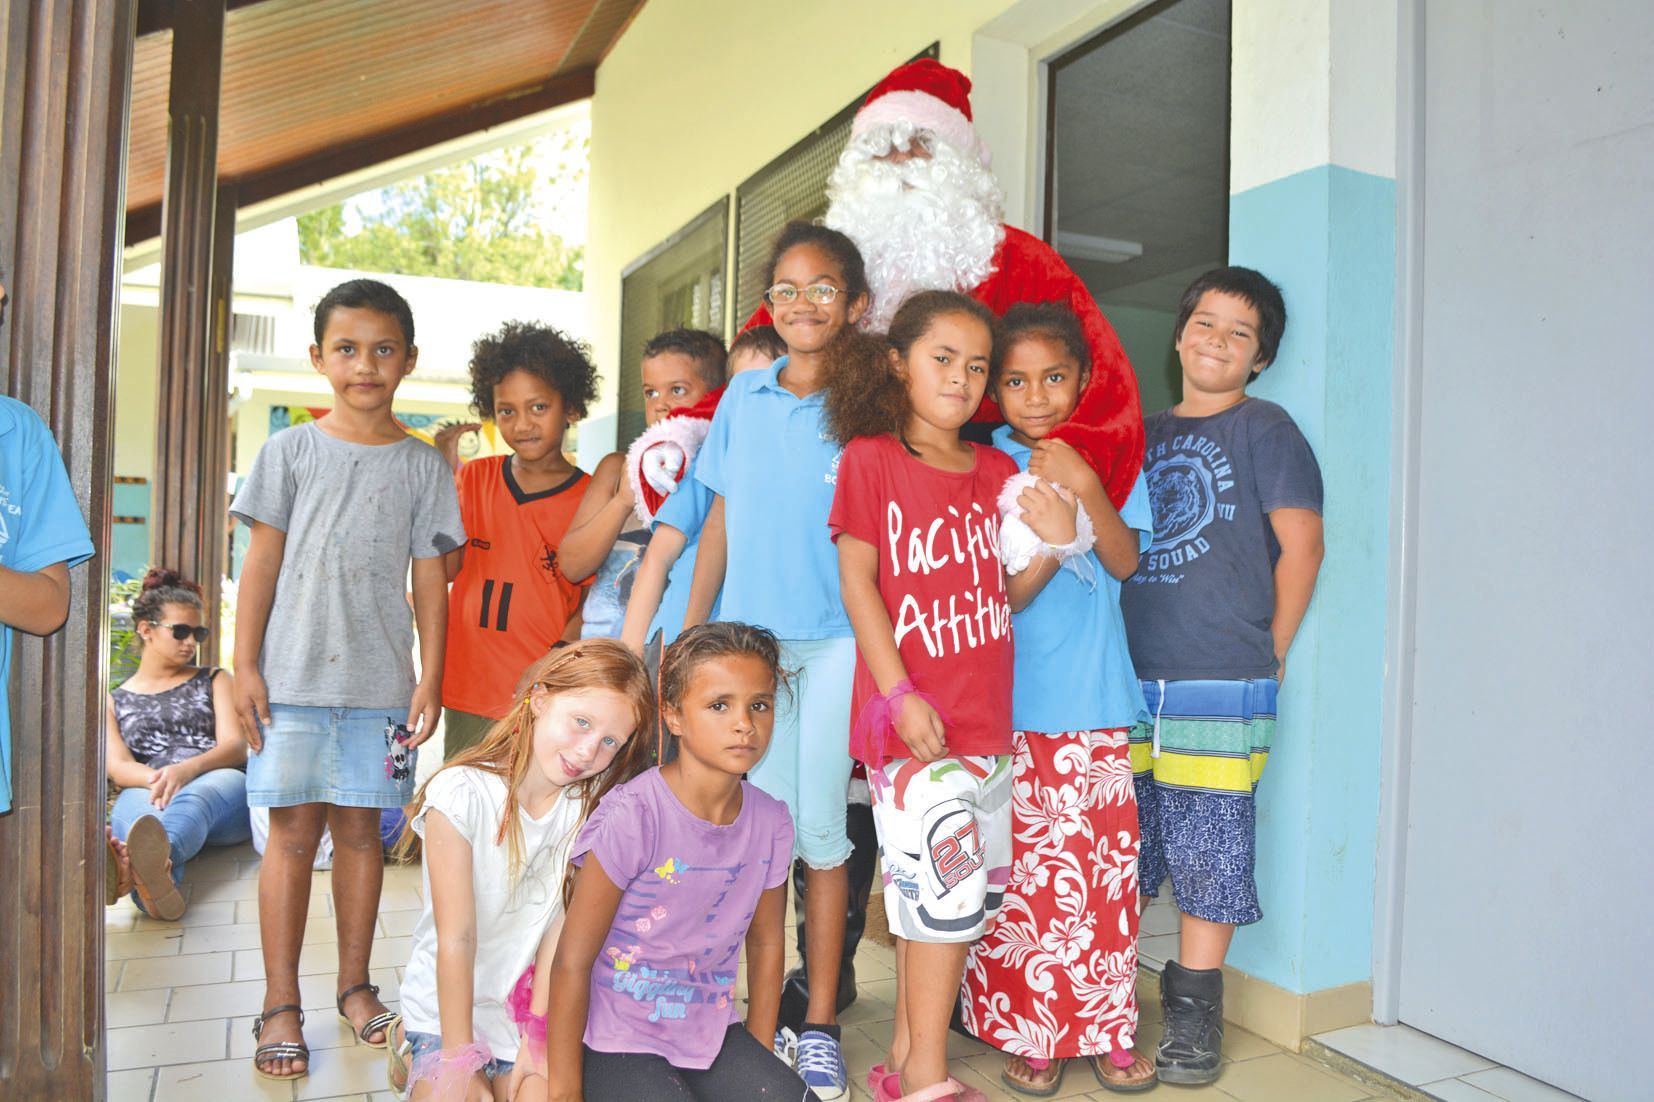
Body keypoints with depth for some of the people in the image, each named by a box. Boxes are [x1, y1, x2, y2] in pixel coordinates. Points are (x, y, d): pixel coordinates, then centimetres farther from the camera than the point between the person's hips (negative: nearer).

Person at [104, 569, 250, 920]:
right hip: (145, 792, 0)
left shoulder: (214, 680, 24)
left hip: (219, 787, 0)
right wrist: (157, 779, -19)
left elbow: (235, 746, 8)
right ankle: (156, 879, -71)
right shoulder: (112, 702, 25)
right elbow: (118, 768, 7)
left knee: (196, 797, -37)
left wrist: (186, 770, -16)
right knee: (137, 805, -38)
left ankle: (147, 863, -70)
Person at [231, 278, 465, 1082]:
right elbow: (262, 563, 4)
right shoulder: (290, 450, 5)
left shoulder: (423, 466, 5)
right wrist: (245, 665, -1)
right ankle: (280, 1002, 14)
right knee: (294, 830, 2)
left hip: (381, 681, 1)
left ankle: (354, 983, 23)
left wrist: (430, 679, 0)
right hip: (293, 676, 0)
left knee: (361, 827, 8)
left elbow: (429, 580, 5)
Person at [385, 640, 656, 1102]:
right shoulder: (462, 793, -21)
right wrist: (460, 1062, -17)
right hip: (447, 1006, -3)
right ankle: (417, 1051, 13)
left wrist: (538, 1038, -14)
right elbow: (456, 940, -20)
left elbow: (559, 930, -11)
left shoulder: (588, 808, -8)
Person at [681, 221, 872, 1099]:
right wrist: (688, 636, 9)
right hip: (746, 635, 2)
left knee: (820, 829, 4)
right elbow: (721, 523, 12)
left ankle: (819, 1026, 17)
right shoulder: (744, 395, 9)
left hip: (835, 641, -2)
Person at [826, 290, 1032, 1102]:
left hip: (986, 720, 6)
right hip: (910, 720, -6)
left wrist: (1051, 544, -7)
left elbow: (1005, 595, 13)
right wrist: (899, 695, -14)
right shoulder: (870, 458, -3)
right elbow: (857, 583, -7)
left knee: (946, 897, 13)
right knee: (947, 891, -6)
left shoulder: (999, 471, 12)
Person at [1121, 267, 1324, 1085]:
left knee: (1208, 848, 1)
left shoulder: (1264, 429, 0)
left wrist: (1267, 652, -3)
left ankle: (1194, 1010, 16)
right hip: (1127, 680, 5)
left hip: (1219, 688, -5)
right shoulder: (1145, 434, 16)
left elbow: (1301, 548, -4)